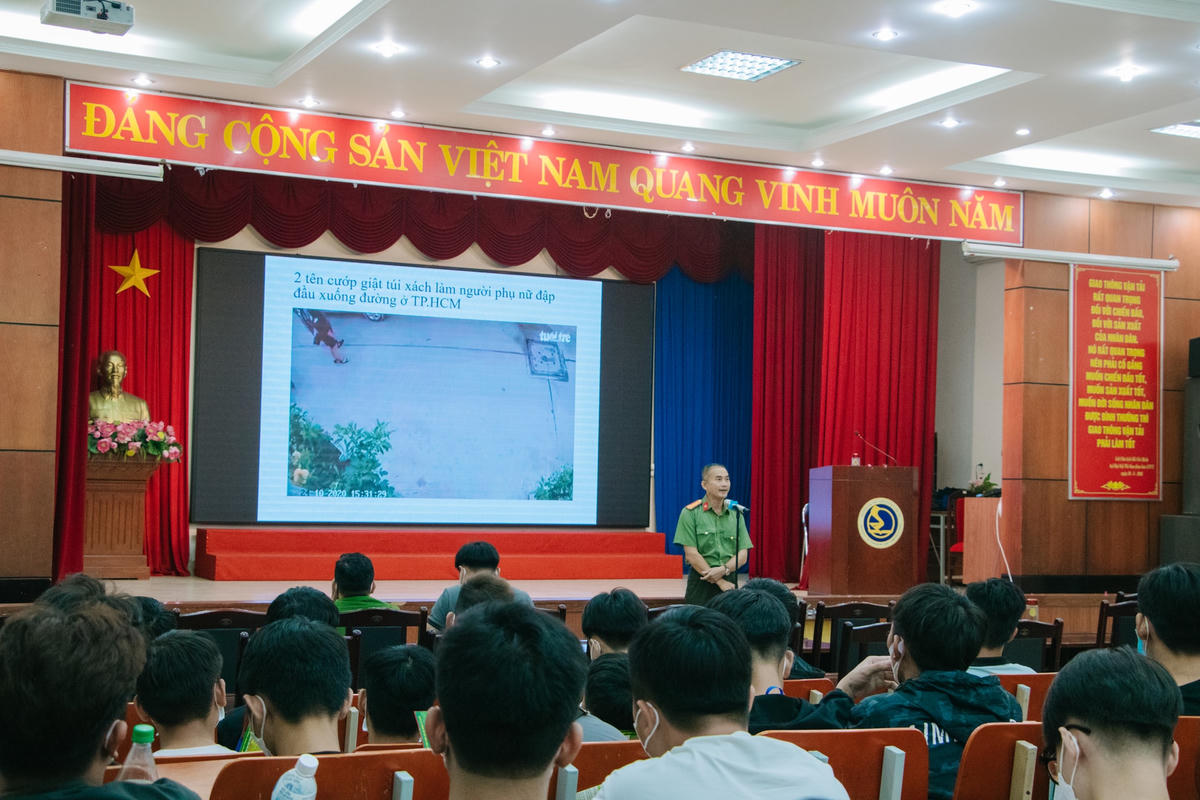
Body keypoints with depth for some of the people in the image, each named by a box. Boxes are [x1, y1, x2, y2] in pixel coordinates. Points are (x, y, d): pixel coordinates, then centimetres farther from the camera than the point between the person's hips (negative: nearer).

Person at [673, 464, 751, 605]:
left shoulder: (736, 514, 10)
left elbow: (743, 554, 5)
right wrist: (719, 582, -11)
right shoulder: (690, 513, -2)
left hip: (729, 582, 3)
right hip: (700, 583, -3)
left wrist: (723, 570, -14)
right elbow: (691, 555, -8)